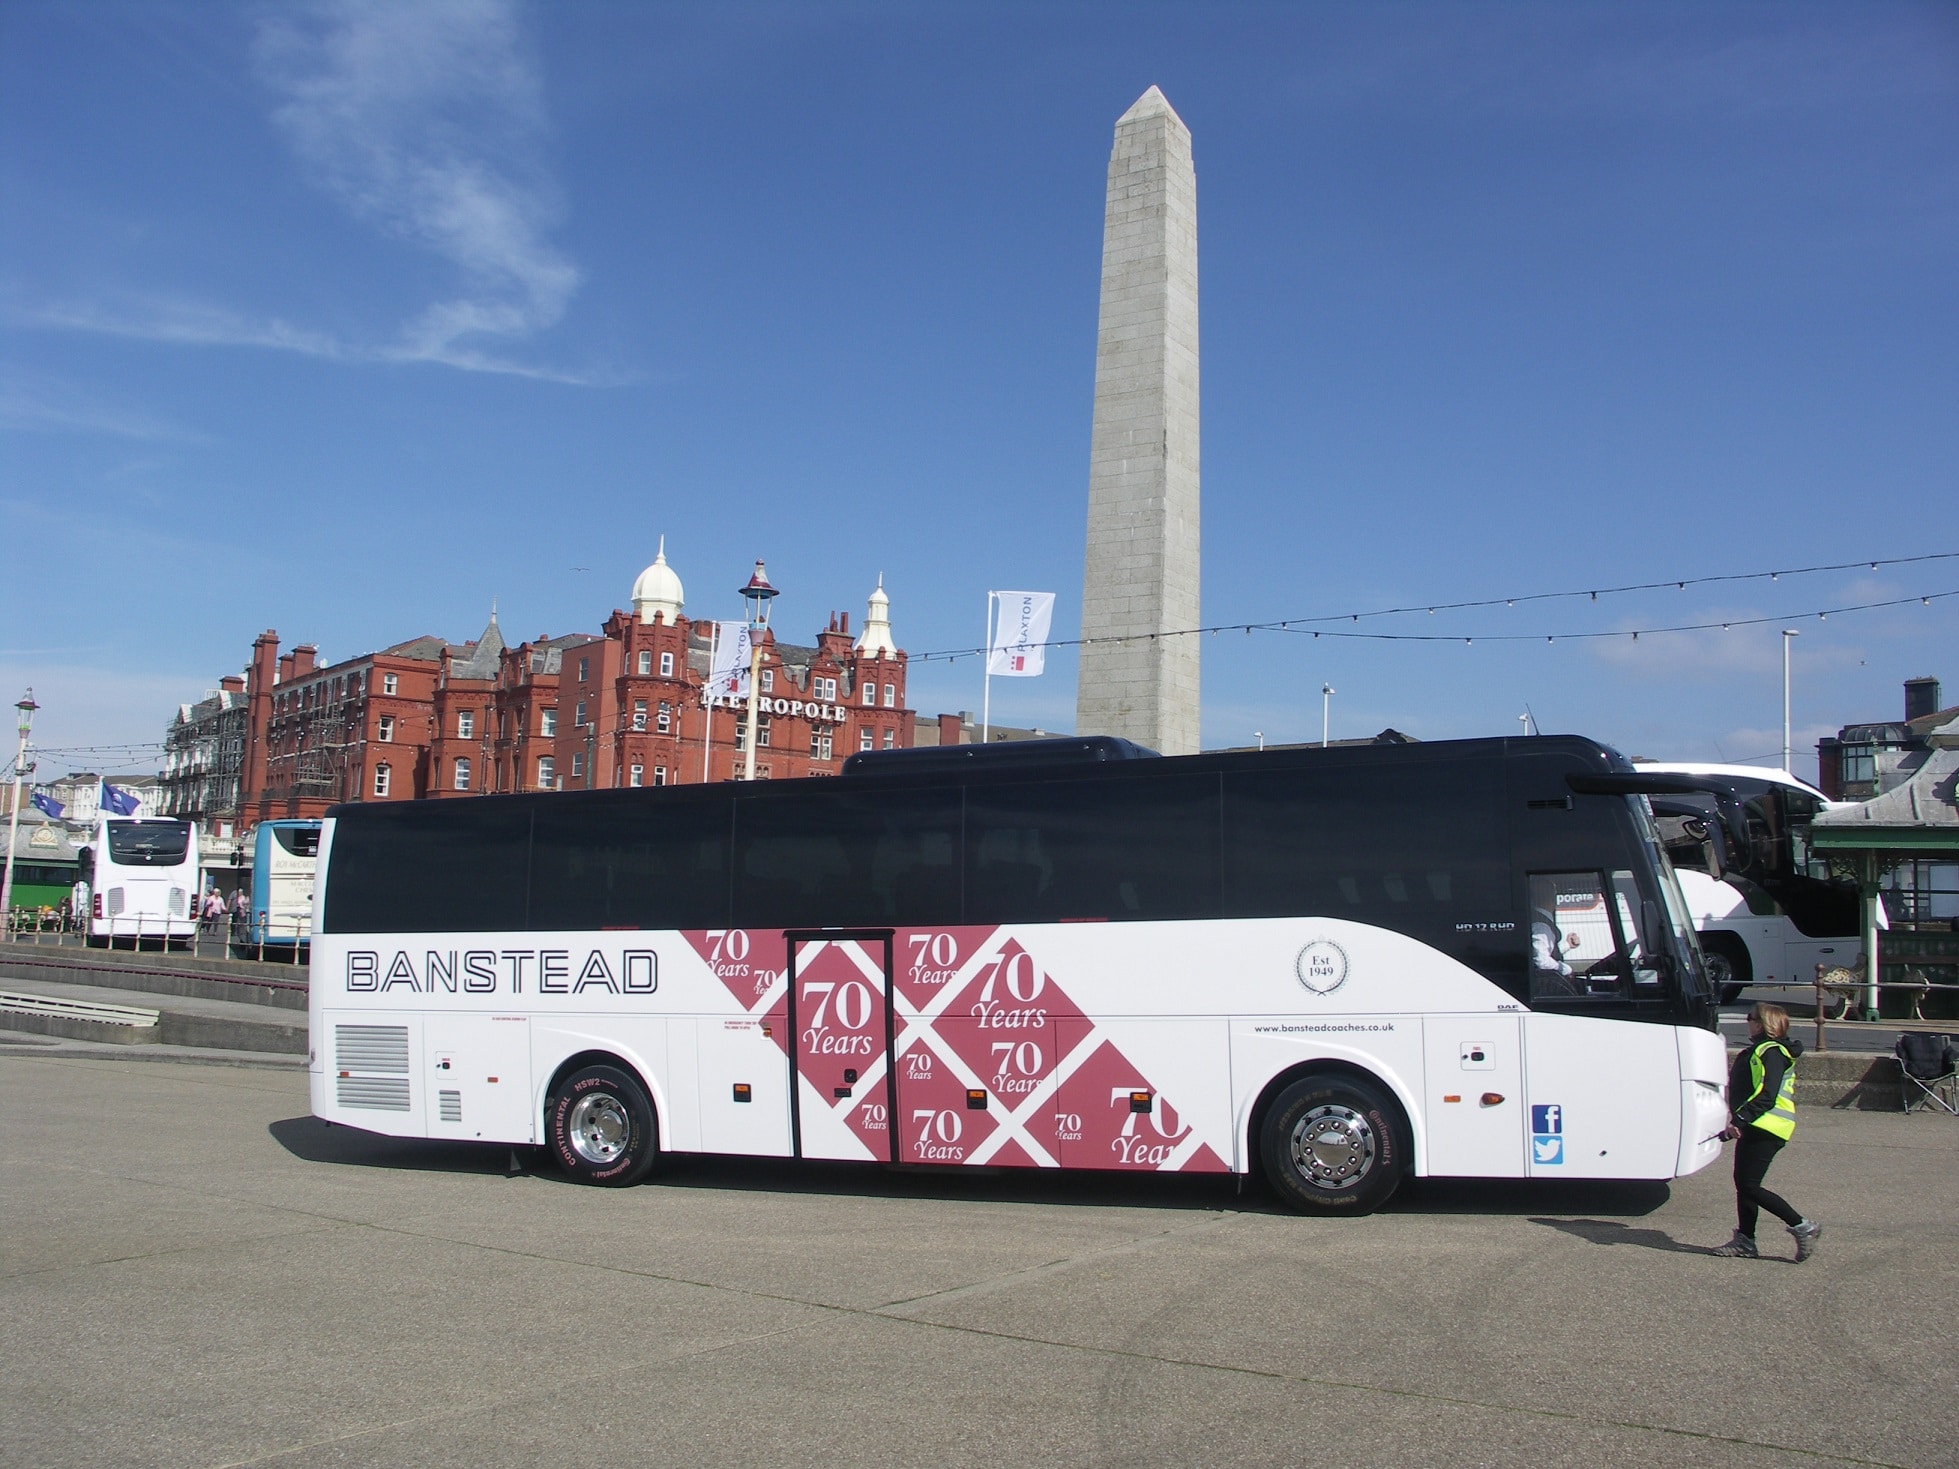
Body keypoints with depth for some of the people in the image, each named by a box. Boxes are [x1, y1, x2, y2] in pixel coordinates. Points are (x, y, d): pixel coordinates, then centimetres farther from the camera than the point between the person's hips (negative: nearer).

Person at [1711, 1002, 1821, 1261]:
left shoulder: (1771, 1052, -15)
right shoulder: (1758, 1050, 19)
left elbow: (1766, 1096, -25)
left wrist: (1739, 1119, -29)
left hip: (1767, 1128, -11)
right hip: (1756, 1127, 11)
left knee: (1749, 1186, -11)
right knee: (1742, 1182, 10)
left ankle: (1802, 1226, -4)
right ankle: (1745, 1241, 14)